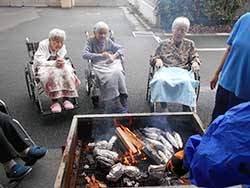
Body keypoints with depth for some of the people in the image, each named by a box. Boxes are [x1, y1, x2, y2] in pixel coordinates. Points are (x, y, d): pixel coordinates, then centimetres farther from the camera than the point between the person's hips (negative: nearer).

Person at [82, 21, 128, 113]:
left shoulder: (108, 41, 20)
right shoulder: (91, 41, 10)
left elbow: (121, 49, 19)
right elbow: (85, 55, -3)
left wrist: (114, 56, -3)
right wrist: (100, 55, -11)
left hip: (112, 63, 3)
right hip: (99, 65, -3)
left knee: (117, 73, -33)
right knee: (109, 77, -34)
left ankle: (123, 102, -28)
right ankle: (117, 105, -31)